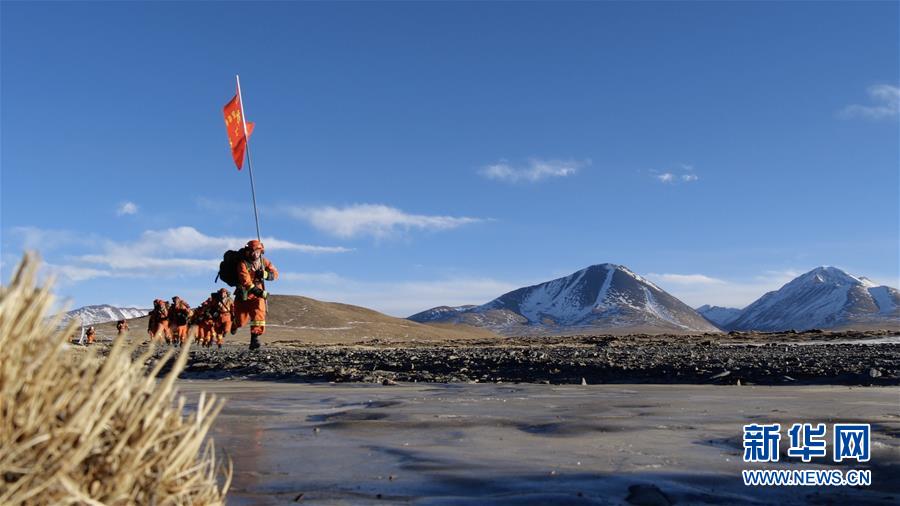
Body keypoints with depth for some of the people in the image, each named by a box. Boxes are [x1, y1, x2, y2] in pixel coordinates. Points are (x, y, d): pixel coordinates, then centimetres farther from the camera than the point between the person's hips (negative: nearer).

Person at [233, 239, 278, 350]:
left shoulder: (263, 261, -4)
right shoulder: (243, 263, -20)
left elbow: (275, 274, -2)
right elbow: (246, 281, -30)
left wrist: (265, 274, -23)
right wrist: (258, 292, -39)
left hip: (258, 294, 3)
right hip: (243, 295, -3)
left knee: (259, 313, -19)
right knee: (241, 320, 6)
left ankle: (254, 339, -17)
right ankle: (235, 324, 44)